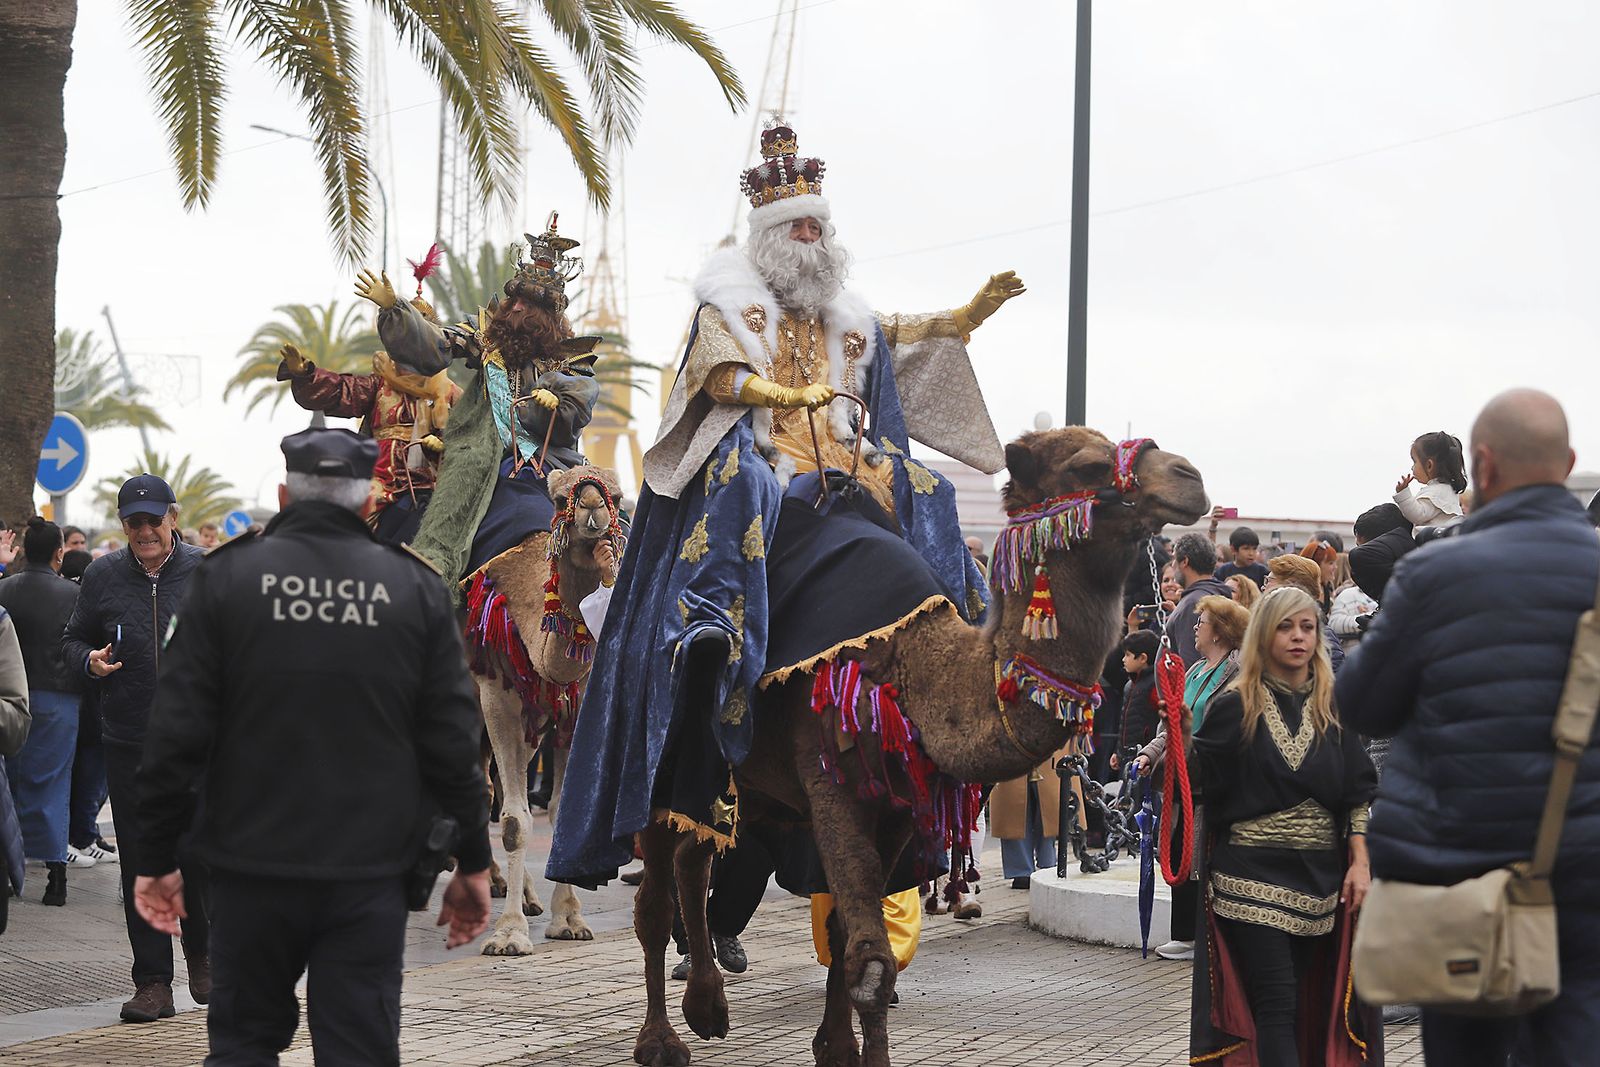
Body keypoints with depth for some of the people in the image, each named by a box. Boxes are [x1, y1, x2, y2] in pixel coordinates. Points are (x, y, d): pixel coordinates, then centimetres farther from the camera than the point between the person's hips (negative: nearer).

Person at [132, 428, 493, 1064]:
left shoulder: (227, 577, -2)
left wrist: (156, 857, 3)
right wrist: (473, 865, 9)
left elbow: (177, 732, -5)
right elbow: (453, 742, 0)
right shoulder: (417, 588, 1)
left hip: (252, 869, 0)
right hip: (370, 872, 0)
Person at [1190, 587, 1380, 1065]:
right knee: (1277, 1004, -11)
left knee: (1305, 1003, 8)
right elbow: (1199, 780, 0)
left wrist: (1360, 862, -2)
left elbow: (1359, 792, 7)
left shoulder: (1334, 708, 9)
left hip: (1318, 875, 4)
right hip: (1252, 876, -4)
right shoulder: (1235, 708, 1)